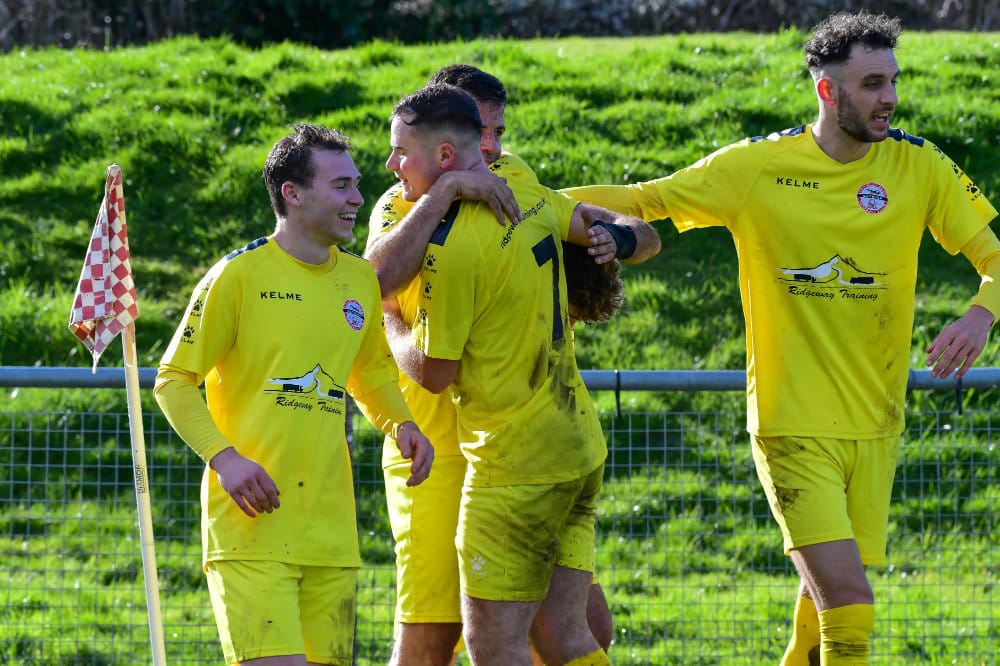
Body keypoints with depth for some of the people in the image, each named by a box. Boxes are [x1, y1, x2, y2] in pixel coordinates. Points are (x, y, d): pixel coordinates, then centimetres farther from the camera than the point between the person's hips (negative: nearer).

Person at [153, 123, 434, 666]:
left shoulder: (360, 280, 13)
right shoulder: (240, 276, -6)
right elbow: (173, 381, -2)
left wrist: (400, 425, 9)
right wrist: (224, 457, -17)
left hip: (330, 533, 6)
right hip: (251, 521, -6)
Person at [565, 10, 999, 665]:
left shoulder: (919, 166, 1)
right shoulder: (756, 167, -5)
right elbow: (639, 199, 3)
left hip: (875, 426, 3)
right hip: (793, 425, -3)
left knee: (827, 599, 8)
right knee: (849, 607, -16)